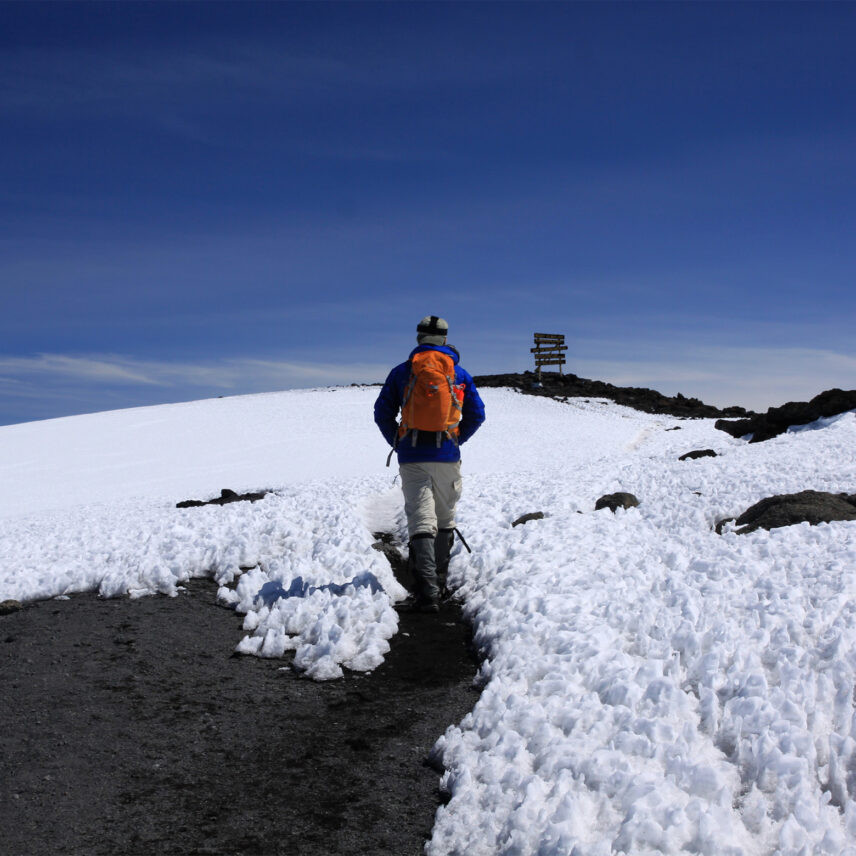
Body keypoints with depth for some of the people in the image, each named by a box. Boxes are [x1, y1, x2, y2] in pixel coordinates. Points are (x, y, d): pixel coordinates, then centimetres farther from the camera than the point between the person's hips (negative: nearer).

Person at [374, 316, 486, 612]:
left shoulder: (401, 372, 4)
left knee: (421, 520, -5)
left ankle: (427, 590, -18)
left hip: (411, 457, -1)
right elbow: (476, 414, 7)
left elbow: (382, 413, 4)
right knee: (445, 518, 20)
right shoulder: (460, 373, 6)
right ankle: (439, 576, 35)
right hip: (447, 457, 1)